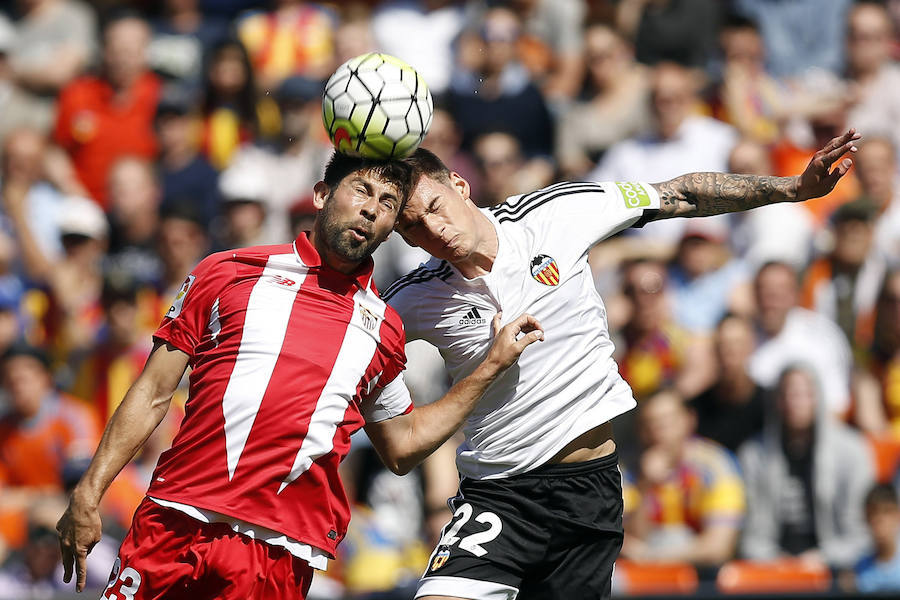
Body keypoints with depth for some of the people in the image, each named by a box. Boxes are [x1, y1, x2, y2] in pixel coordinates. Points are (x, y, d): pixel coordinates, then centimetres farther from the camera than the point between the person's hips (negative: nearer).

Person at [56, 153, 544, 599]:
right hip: (174, 521, -1)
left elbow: (402, 448, 28)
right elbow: (153, 395, 9)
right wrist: (88, 493, 1)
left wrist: (493, 366, 23)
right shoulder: (228, 273, 9)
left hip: (281, 558, 1)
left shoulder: (382, 330, 16)